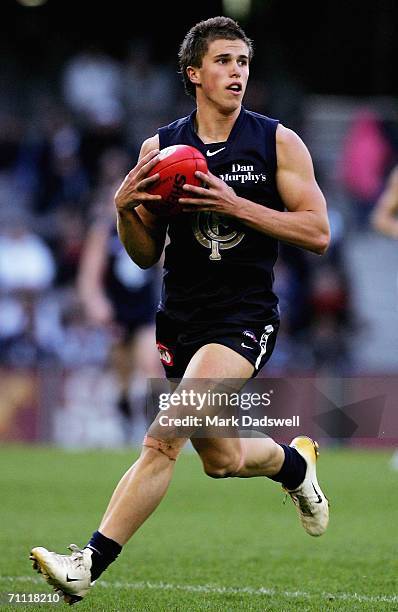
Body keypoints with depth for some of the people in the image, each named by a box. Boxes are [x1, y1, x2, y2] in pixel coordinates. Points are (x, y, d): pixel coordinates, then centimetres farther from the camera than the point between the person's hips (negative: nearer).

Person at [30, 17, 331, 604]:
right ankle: (294, 463, 45)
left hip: (245, 317, -4)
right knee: (221, 458, 11)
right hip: (181, 318, 4)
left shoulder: (278, 142, -1)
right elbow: (146, 255, 12)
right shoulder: (159, 148, 7)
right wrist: (124, 208, -9)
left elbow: (317, 233, -6)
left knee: (164, 438, -22)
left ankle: (91, 563, -21)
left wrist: (235, 206, -16)